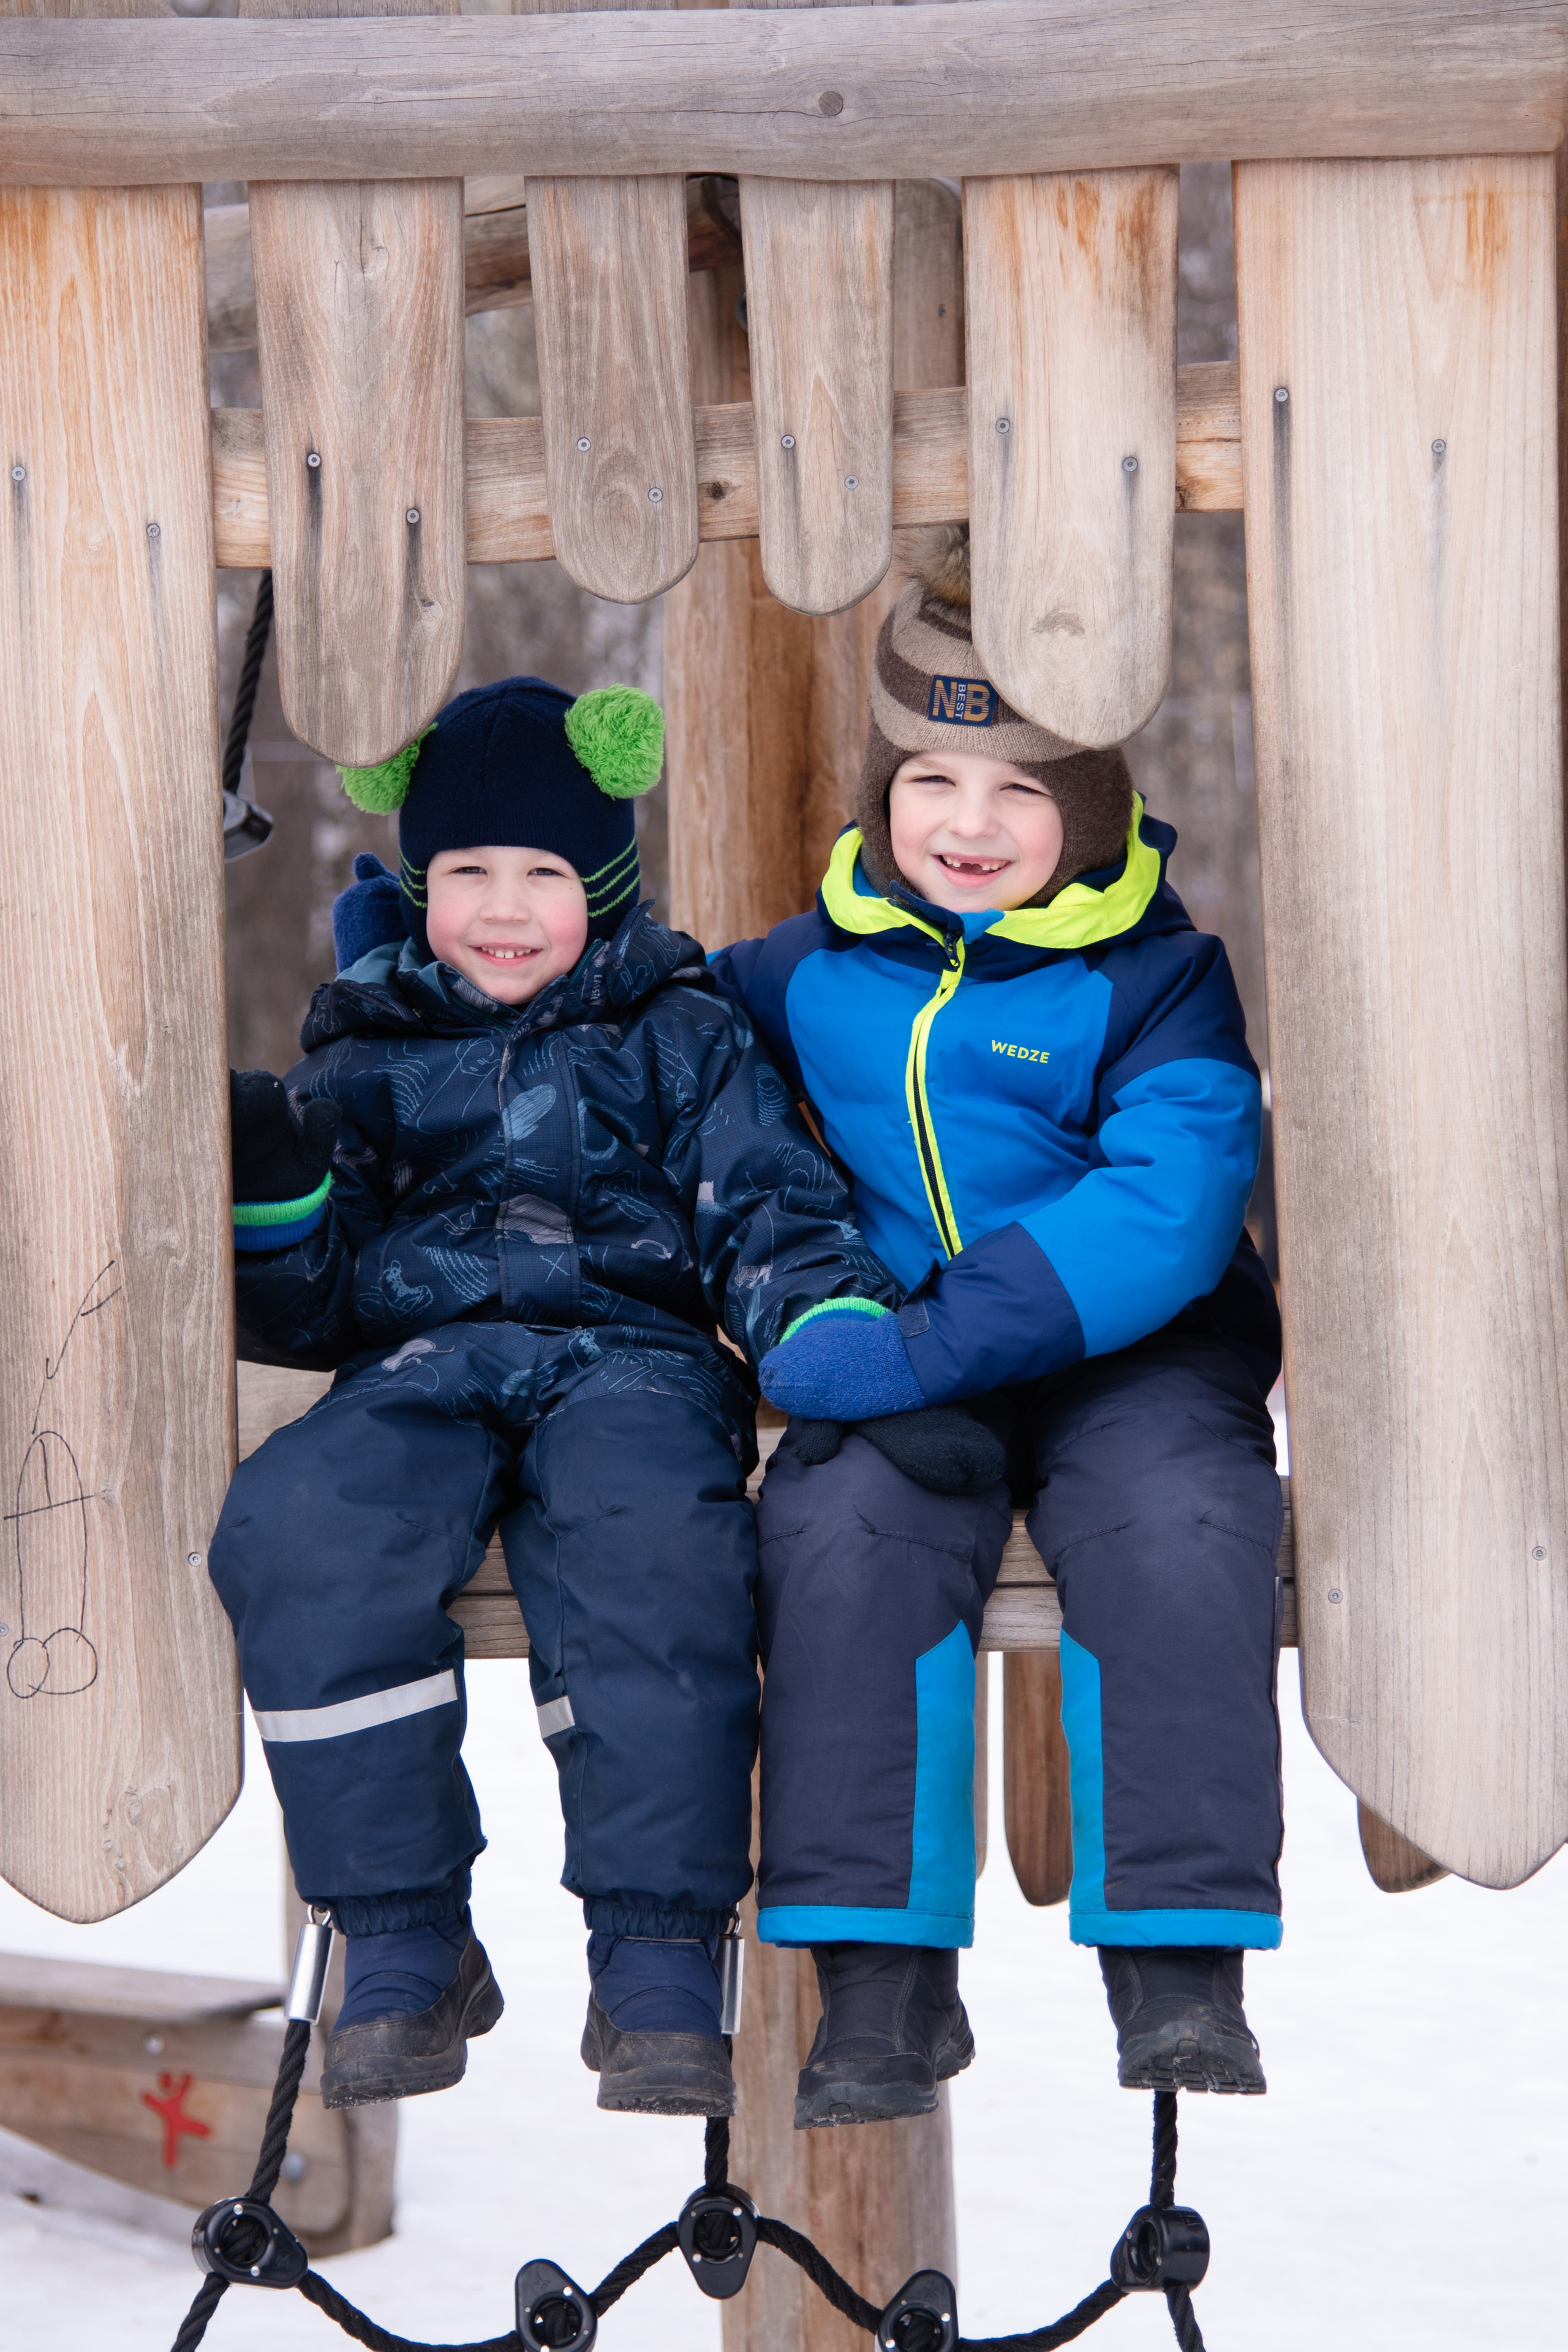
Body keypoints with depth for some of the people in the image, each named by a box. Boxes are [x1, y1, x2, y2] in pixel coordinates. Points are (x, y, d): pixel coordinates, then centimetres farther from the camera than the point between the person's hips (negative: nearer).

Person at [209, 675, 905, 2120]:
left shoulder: (681, 1039, 17)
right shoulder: (365, 1056, 21)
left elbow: (770, 1215, 9)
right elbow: (306, 1307, 19)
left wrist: (835, 1324, -12)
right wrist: (270, 1198, -2)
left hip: (630, 1357, -2)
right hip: (421, 1369, 2)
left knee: (652, 1542, -37)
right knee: (297, 1535, -31)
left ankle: (657, 1965, -31)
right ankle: (404, 1948, -20)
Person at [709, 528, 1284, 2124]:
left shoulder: (1157, 971, -5)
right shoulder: (818, 966, 8)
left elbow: (1170, 1208, -19)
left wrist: (931, 1343, -29)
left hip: (1127, 1347, -2)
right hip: (893, 1359, 2)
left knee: (1181, 1530, -31)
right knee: (842, 1531, -28)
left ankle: (1181, 1975, -20)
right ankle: (882, 1982, -22)